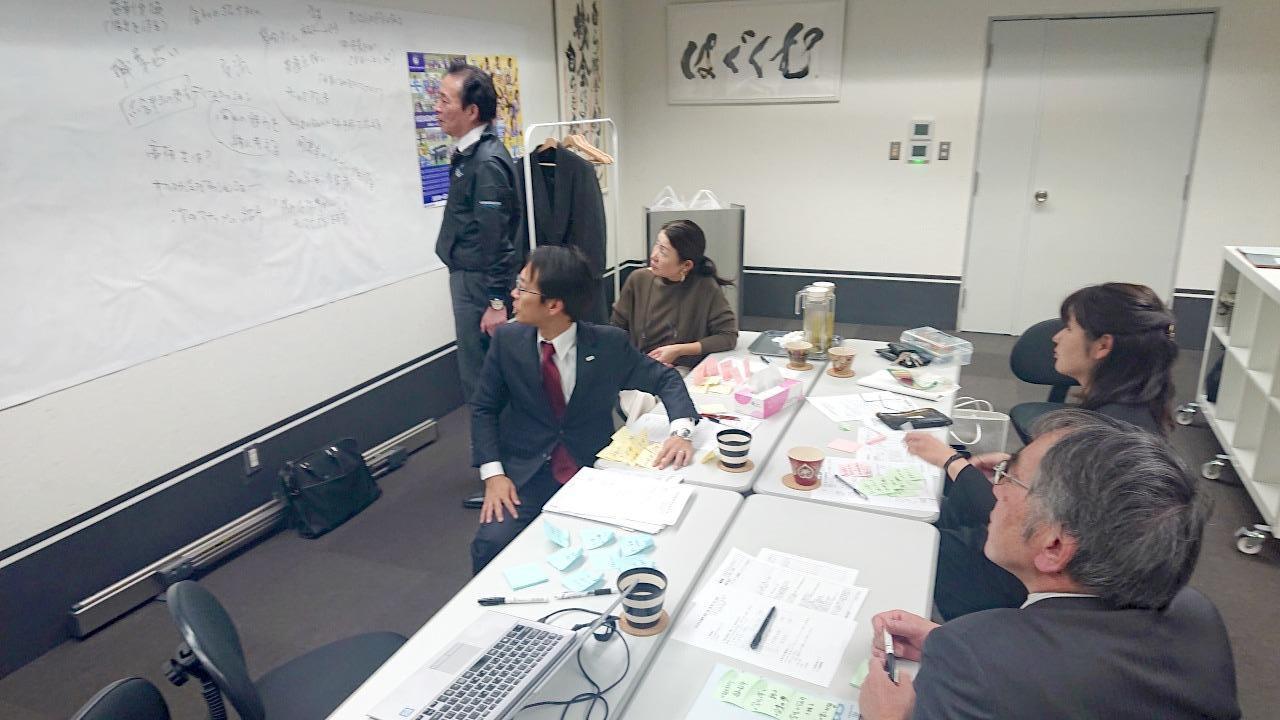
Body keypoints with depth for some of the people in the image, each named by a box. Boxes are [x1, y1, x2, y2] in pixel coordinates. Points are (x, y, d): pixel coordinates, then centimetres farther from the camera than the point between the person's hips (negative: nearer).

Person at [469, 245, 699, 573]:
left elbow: (666, 379, 1)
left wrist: (681, 431, -18)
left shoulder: (608, 343, -9)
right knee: (491, 544, -23)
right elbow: (484, 408, 3)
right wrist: (493, 474, -10)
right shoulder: (508, 340, -4)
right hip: (524, 474, 1)